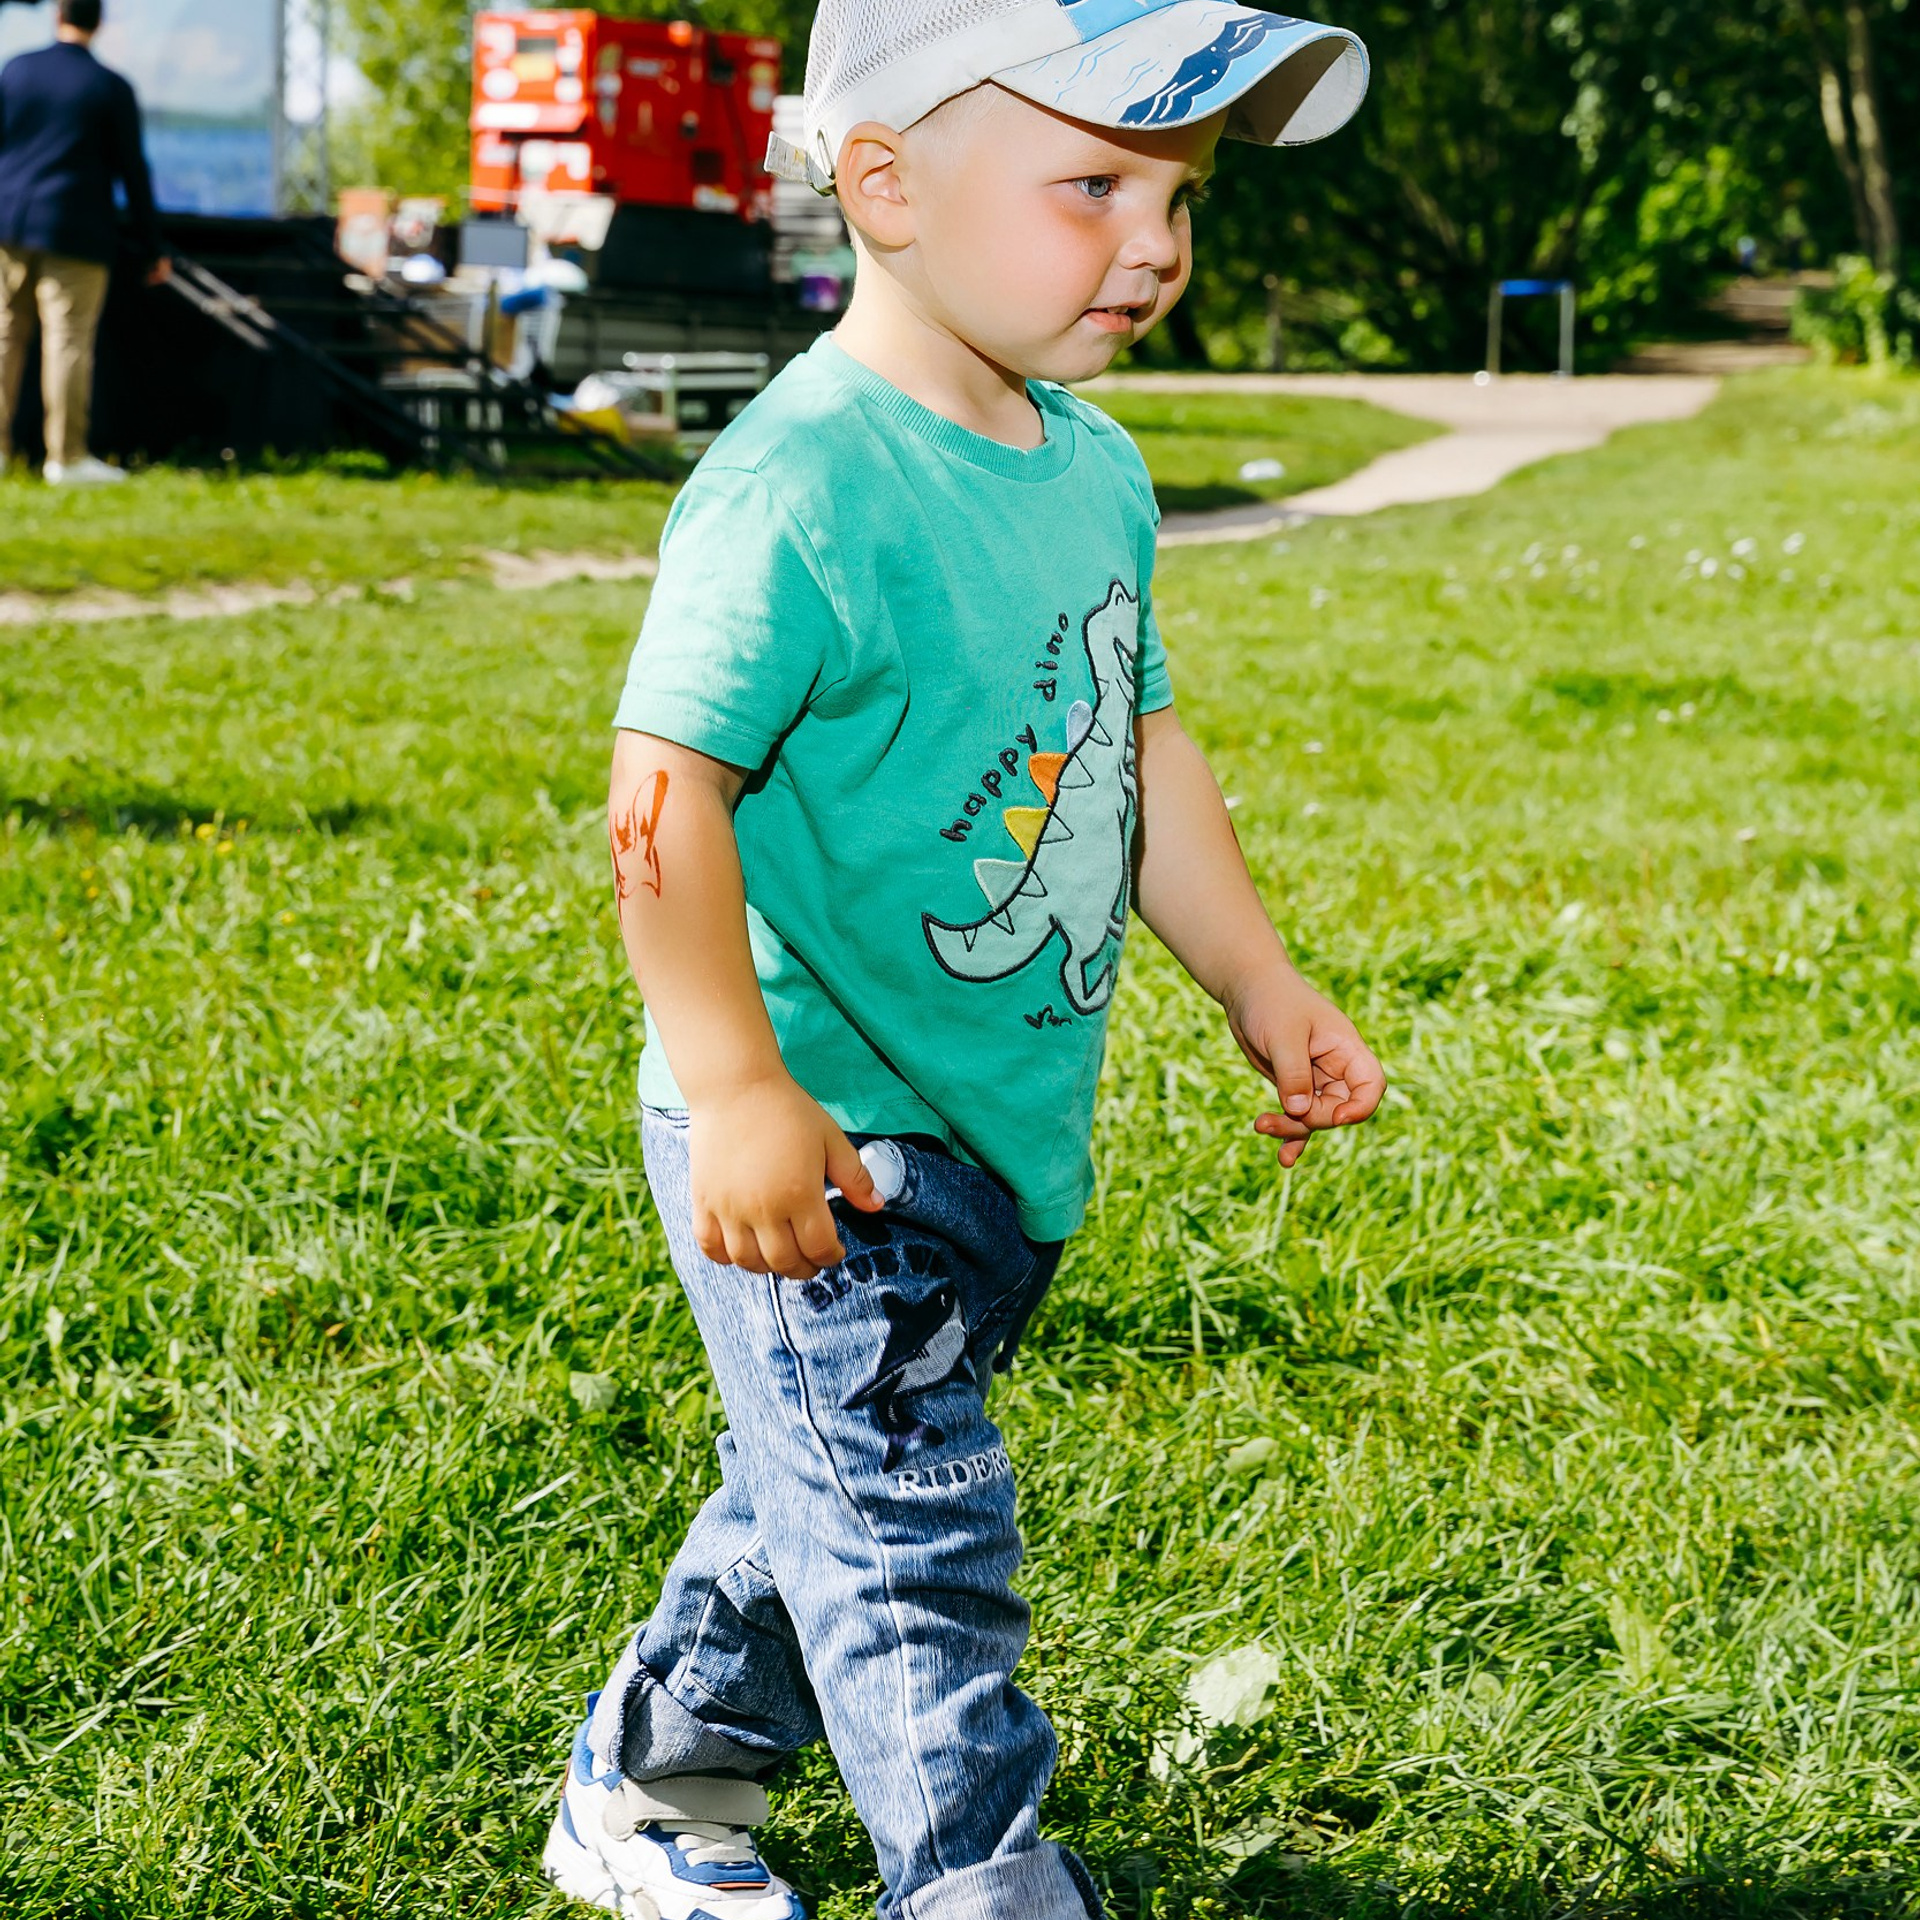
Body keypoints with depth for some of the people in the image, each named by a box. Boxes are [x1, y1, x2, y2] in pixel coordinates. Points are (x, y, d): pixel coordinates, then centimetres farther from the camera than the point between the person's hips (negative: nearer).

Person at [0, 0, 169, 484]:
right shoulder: (112, 88, -4)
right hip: (74, 235, -4)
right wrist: (153, 249, 3)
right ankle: (66, 457, -4)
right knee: (68, 341, -4)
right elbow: (133, 172, -3)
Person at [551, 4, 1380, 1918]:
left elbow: (1140, 747, 18)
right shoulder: (804, 487, -23)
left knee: (829, 1481, 20)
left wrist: (1259, 986, 18)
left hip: (1010, 1122, 9)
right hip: (822, 1138, -9)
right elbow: (666, 787, -26)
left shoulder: (1095, 468, 6)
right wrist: (738, 1088, -30)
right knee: (906, 1517, -7)